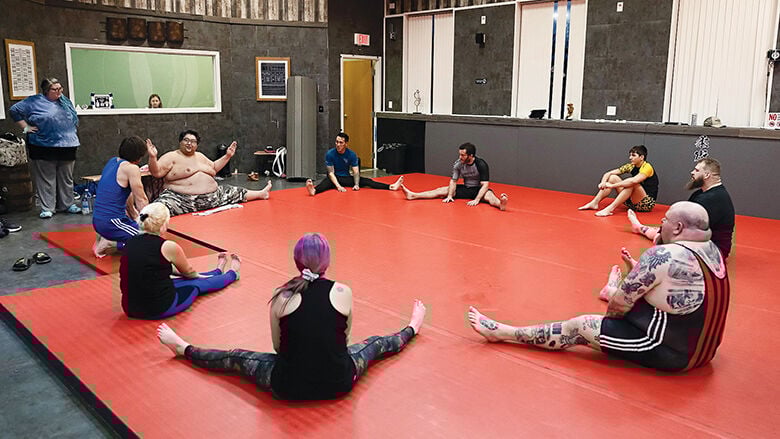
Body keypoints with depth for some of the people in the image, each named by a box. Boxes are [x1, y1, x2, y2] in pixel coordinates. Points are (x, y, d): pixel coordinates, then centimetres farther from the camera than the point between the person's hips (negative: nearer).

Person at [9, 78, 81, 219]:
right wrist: (26, 127, -5)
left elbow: (74, 120, 25)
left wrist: (71, 136, 14)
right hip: (45, 147, -5)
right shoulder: (35, 102, -3)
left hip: (67, 146, 5)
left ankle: (67, 204, 21)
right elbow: (15, 110, -1)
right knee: (46, 179, 0)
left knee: (66, 178, 11)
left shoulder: (65, 100, 13)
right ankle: (47, 208, 6)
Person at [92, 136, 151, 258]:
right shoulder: (131, 168, -14)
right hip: (112, 223, -10)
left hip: (97, 221, 10)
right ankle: (109, 243, -12)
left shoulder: (112, 161, 13)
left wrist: (135, 217, 24)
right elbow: (141, 201, -8)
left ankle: (104, 237, 10)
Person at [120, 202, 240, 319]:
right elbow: (188, 272, 5)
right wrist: (198, 275, 29)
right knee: (196, 284, 20)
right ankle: (232, 274, 47)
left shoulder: (130, 243, 2)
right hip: (160, 310, -6)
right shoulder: (168, 247, -16)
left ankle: (218, 271, 55)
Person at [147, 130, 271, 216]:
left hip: (211, 197, 6)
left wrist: (227, 156, 30)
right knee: (160, 208, -38)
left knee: (236, 193, 13)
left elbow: (214, 168, 35)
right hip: (182, 199, -6)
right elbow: (157, 172, -11)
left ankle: (261, 194, 29)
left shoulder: (200, 156, 22)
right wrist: (153, 157, -28)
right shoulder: (171, 157, 0)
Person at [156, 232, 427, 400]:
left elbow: (278, 347, 3)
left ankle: (184, 350, 45)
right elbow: (343, 339, 7)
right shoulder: (343, 292, -8)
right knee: (375, 344, 30)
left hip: (289, 386, -1)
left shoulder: (281, 296, -9)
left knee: (238, 357, 24)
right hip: (339, 383, 1)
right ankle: (411, 330, 58)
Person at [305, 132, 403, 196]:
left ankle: (391, 187, -27)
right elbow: (331, 173, -18)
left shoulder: (352, 154, -6)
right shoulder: (330, 154, -14)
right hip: (334, 179, -3)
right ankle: (314, 190, -71)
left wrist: (356, 184, -26)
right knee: (326, 182, -39)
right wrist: (338, 186, -33)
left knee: (366, 181, -15)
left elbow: (356, 172, -7)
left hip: (347, 178, 4)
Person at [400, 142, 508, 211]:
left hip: (479, 190, -5)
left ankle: (501, 204, -72)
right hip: (465, 189, 5)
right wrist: (449, 196, -16)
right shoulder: (458, 164, -8)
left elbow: (485, 185, -25)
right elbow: (453, 181, -1)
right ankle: (412, 195, -15)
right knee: (442, 190, -7)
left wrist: (476, 200, -37)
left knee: (489, 196, -39)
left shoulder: (481, 165, -22)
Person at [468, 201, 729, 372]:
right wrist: (636, 271, 5)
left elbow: (620, 303, -17)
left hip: (670, 351, -8)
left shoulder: (663, 255, -25)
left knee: (579, 328, -1)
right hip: (702, 347, 9)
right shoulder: (711, 250, 3)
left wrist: (610, 315, 4)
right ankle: (614, 289, 65)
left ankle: (502, 332, 11)